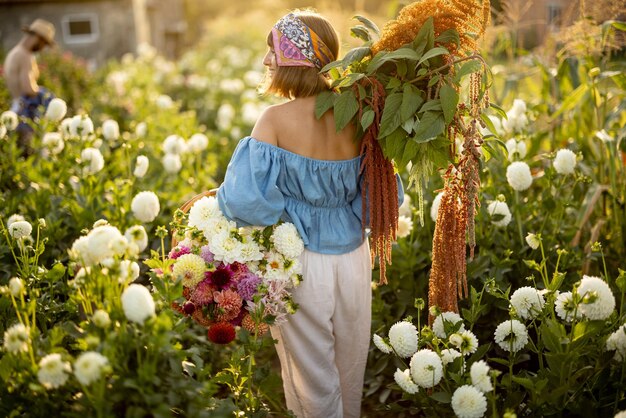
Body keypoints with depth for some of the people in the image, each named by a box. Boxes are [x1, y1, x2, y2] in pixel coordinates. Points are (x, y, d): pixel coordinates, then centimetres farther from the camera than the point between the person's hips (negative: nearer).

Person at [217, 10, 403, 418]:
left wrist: (216, 197, -2)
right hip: (353, 259, 4)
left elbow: (247, 197, -23)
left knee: (314, 382, 15)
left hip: (303, 265, -4)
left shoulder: (276, 119, -17)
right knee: (349, 372, 24)